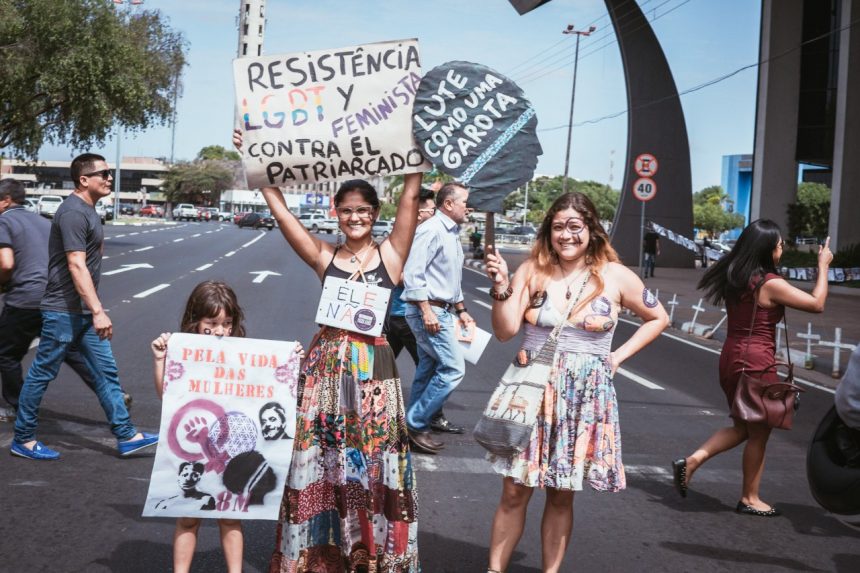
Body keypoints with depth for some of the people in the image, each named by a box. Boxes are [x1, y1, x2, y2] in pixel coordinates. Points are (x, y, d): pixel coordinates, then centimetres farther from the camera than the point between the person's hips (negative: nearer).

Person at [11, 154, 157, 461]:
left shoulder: (87, 209, 13)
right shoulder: (74, 213, -18)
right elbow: (76, 266, -24)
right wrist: (98, 311, -28)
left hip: (84, 312, 10)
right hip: (63, 311, -10)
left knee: (106, 371, 7)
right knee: (41, 375, 2)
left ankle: (126, 436, 10)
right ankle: (23, 439, 14)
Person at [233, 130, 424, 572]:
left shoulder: (391, 254, 2)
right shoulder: (324, 257, 4)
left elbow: (411, 196, -6)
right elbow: (279, 208, 0)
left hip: (375, 367, -1)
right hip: (326, 365, 1)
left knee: (374, 465, 6)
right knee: (318, 463, 7)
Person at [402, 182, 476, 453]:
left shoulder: (452, 233, 16)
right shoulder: (432, 230, -14)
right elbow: (412, 273, -21)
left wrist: (461, 310, 25)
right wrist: (427, 311, -23)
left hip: (441, 311, 10)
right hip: (428, 311, -10)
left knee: (429, 368, 16)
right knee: (453, 368, -10)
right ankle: (415, 424, -5)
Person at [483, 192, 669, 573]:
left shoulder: (615, 276, -1)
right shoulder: (531, 270, -2)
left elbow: (658, 319, 12)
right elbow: (505, 331, -6)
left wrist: (619, 356, 4)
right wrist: (500, 288, -20)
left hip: (585, 398, 0)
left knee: (562, 496, 10)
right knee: (514, 493, 3)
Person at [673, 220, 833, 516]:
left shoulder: (733, 277, 5)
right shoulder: (770, 284, -17)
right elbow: (817, 303, -11)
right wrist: (823, 266, 0)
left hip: (731, 356, 8)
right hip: (756, 361, -8)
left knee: (741, 428, 22)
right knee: (759, 434, 8)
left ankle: (691, 461, 9)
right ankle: (749, 499, 19)